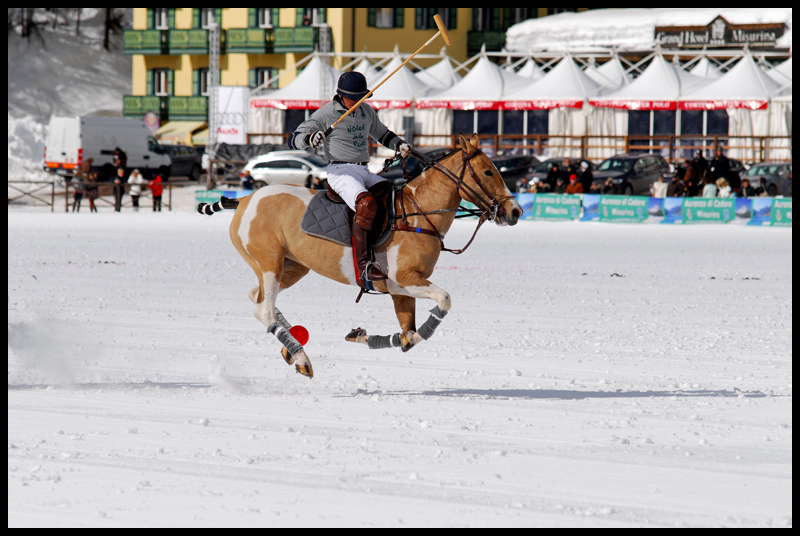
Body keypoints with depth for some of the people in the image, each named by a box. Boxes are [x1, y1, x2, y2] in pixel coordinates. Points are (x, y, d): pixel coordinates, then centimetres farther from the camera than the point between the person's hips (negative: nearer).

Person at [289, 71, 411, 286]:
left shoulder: (366, 111, 14)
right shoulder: (326, 114, -4)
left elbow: (383, 135, 32)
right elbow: (294, 139, -5)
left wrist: (400, 145, 12)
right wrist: (310, 138, -28)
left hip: (365, 172, 8)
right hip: (341, 172, -8)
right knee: (367, 204, -34)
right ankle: (363, 266, -40)